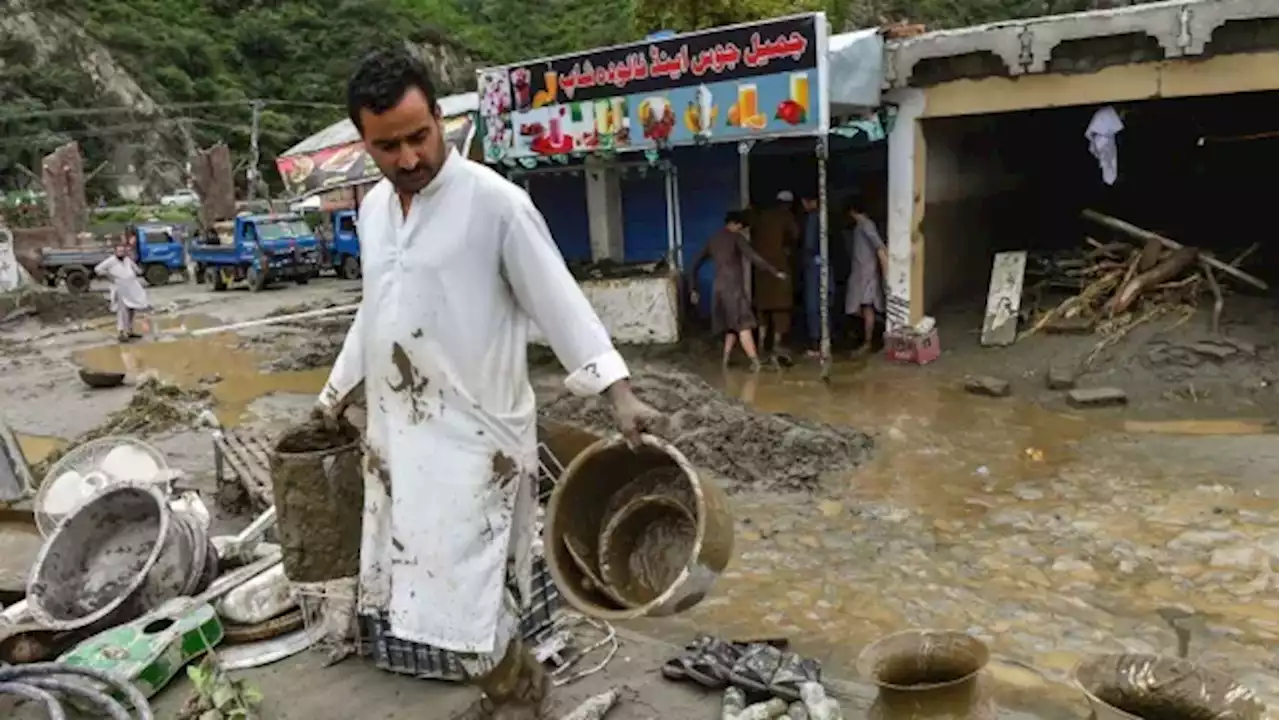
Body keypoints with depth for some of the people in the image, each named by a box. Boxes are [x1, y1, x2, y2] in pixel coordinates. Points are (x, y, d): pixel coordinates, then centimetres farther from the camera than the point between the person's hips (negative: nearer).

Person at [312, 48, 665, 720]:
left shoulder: (494, 200, -12)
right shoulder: (373, 208, 9)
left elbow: (557, 300, -13)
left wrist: (619, 393, -21)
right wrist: (338, 391, 28)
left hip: (473, 432, -7)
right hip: (393, 430, 7)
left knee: (467, 593, -4)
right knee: (426, 587, 14)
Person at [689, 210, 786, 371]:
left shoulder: (712, 241, 18)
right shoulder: (735, 237, -1)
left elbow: (696, 265, 20)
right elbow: (753, 257, -12)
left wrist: (693, 289, 25)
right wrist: (775, 272, -10)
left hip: (718, 287, 6)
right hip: (733, 286, -6)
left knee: (732, 325, 15)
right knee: (743, 324, -11)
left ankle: (725, 359, 9)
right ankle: (755, 361, -17)